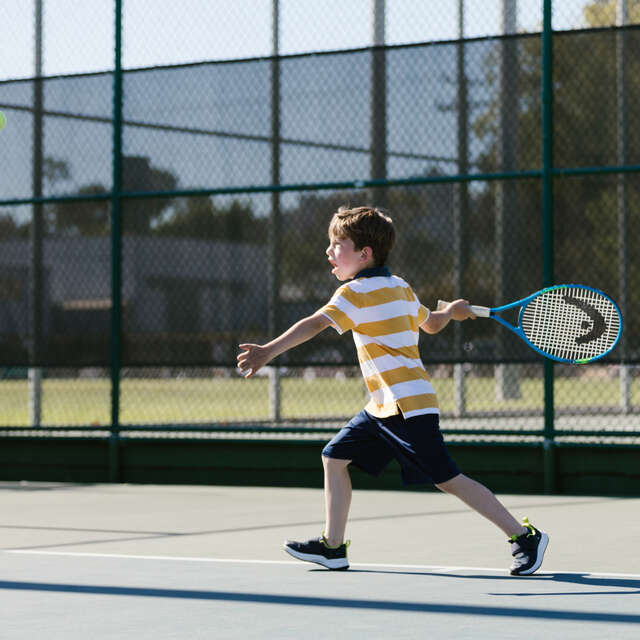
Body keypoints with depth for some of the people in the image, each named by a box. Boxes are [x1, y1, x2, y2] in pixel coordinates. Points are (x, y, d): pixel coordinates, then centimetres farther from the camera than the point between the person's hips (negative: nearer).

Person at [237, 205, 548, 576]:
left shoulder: (355, 292, -11)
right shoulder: (401, 288, 13)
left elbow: (314, 325, -25)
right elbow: (432, 324, 29)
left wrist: (268, 351, -32)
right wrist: (453, 310, 50)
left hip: (409, 406, -10)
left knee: (448, 480, -8)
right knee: (335, 457, 11)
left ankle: (525, 536, -3)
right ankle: (333, 546, 16)